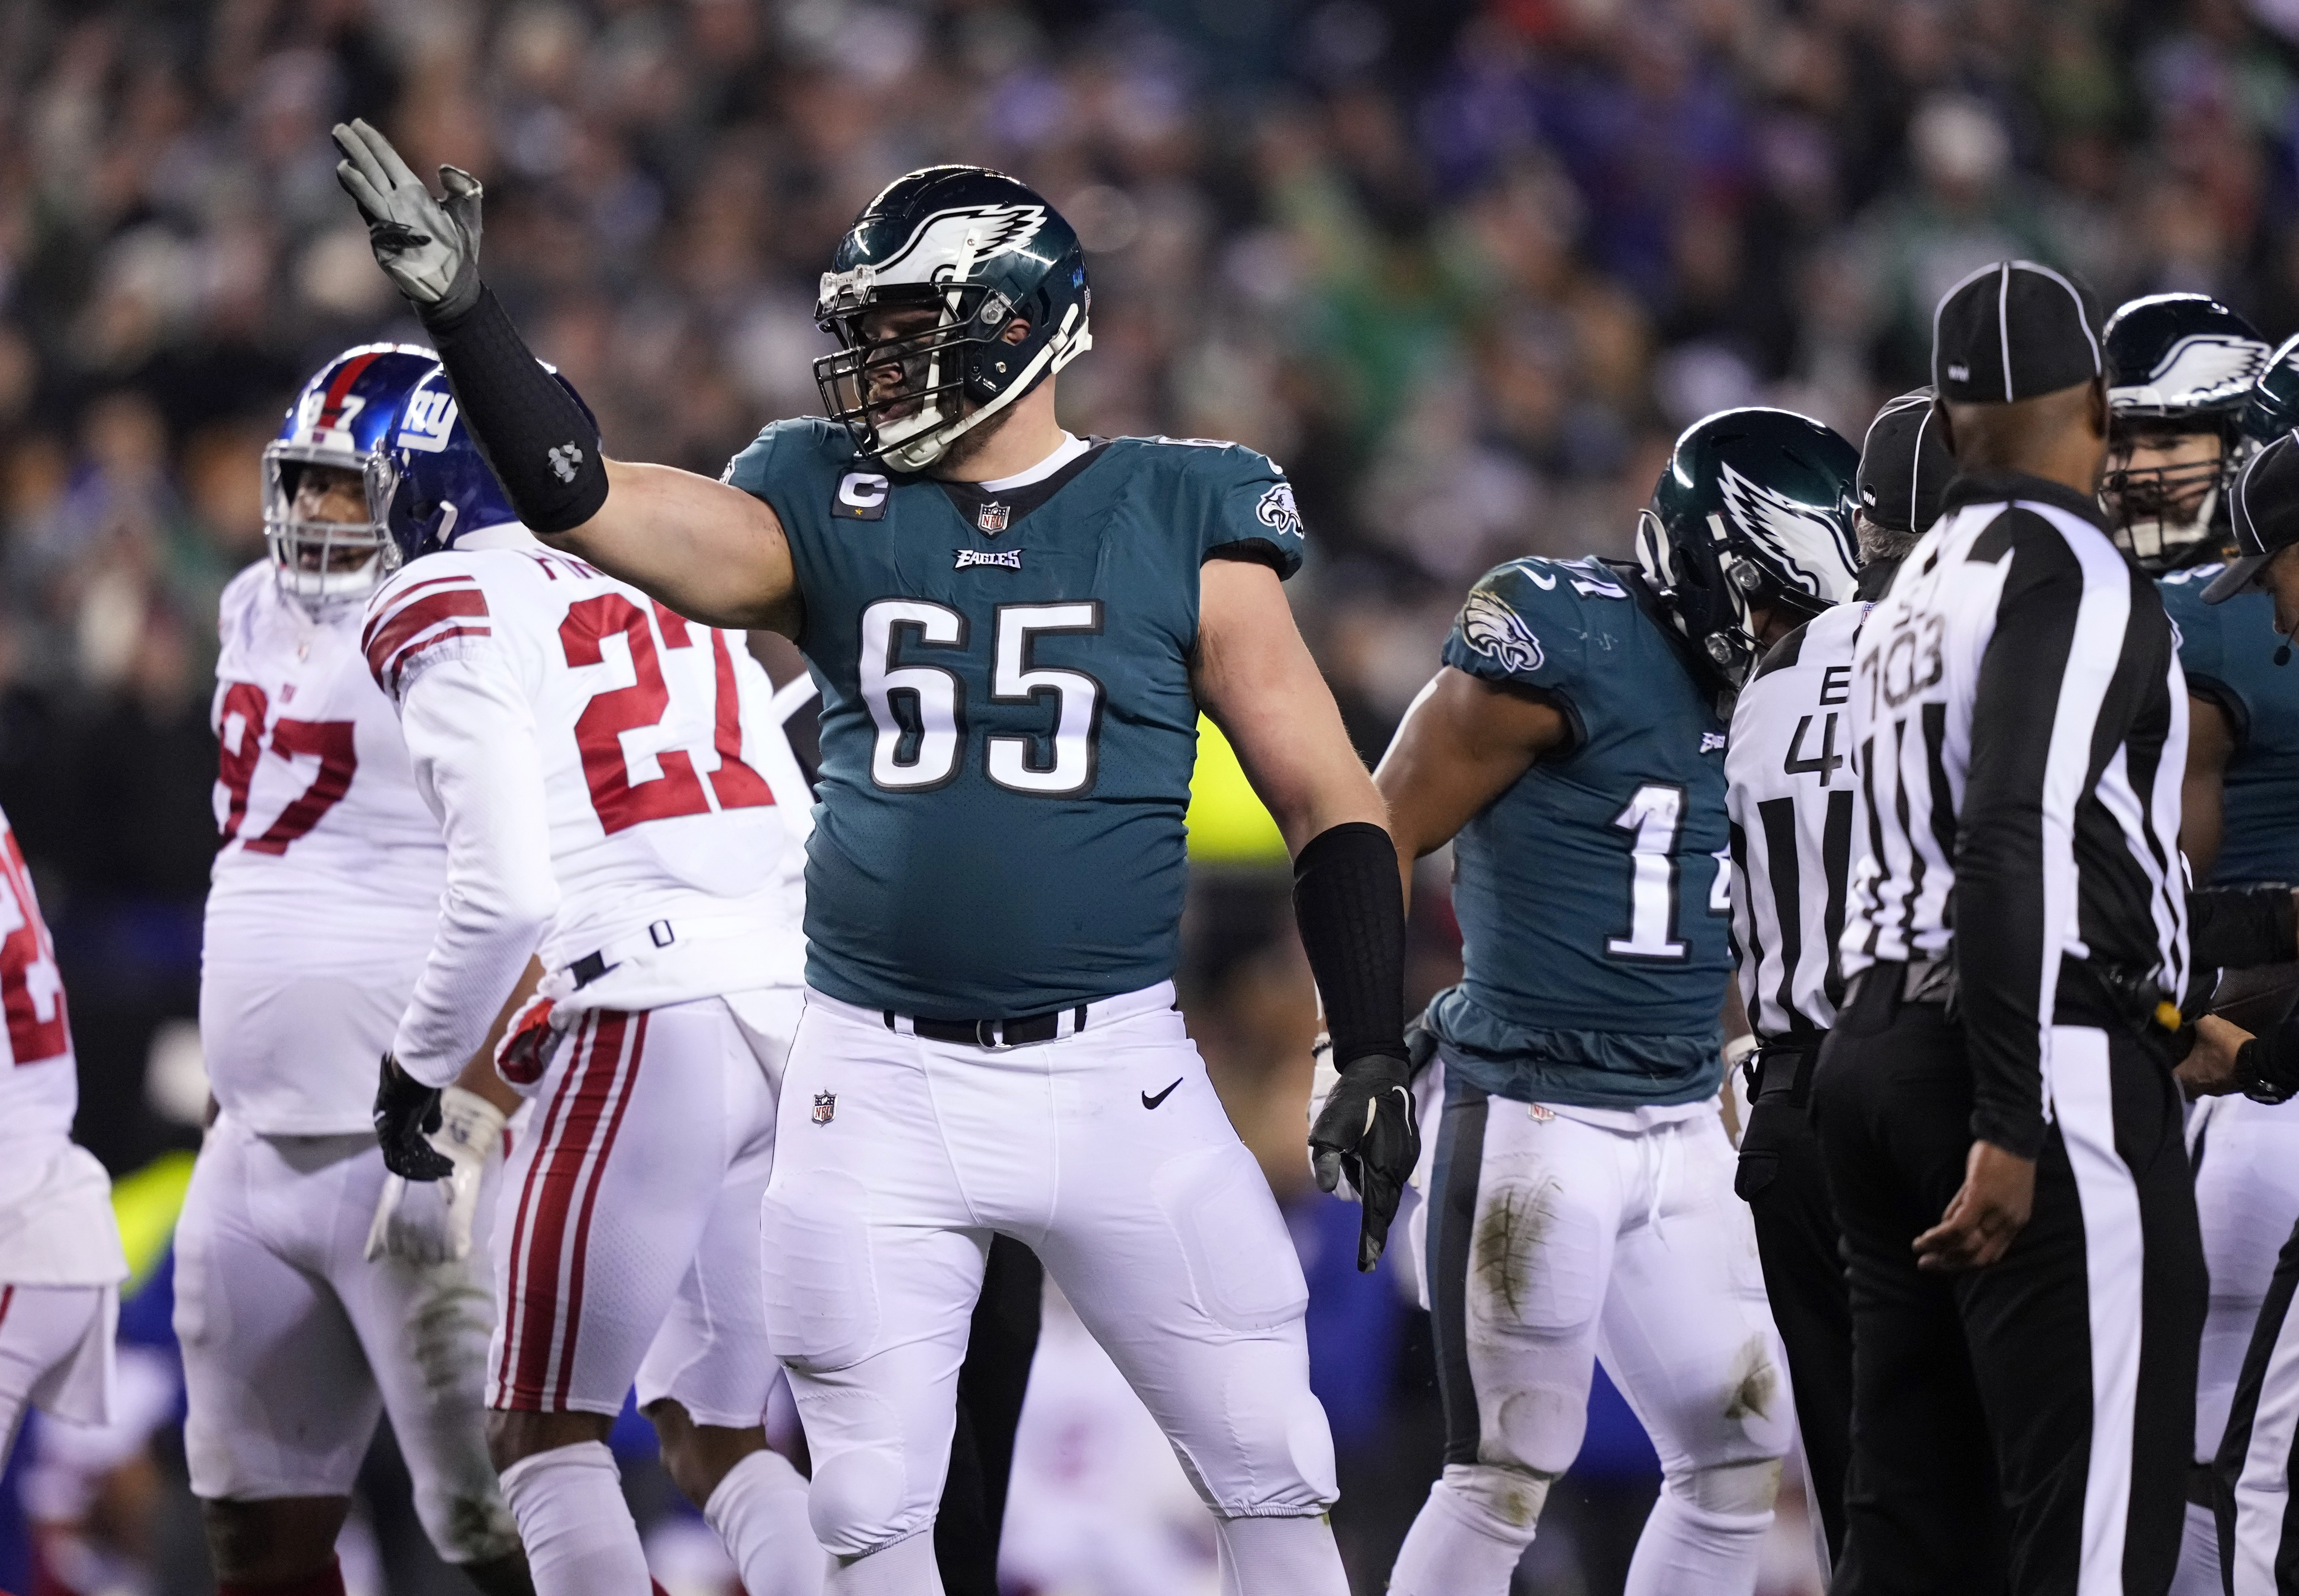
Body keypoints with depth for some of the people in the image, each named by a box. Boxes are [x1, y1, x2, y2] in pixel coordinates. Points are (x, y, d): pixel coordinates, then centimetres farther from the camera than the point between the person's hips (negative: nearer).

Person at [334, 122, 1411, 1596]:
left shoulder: (1179, 530, -1)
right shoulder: (830, 509, 4)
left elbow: (1331, 803, 2)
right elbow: (592, 505, -10)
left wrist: (1374, 1053, -4)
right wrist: (466, 315, -21)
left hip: (1114, 1073, -2)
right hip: (880, 1087, 2)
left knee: (1273, 1469, 0)